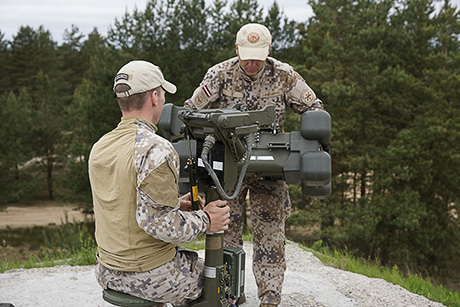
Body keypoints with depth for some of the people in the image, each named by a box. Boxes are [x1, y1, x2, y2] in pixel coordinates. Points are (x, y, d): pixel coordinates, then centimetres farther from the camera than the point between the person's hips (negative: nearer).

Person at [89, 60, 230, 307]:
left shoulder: (99, 148, 4)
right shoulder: (156, 150, -23)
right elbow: (157, 222, -27)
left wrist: (175, 205, 15)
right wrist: (205, 220, -12)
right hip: (149, 277, -7)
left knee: (188, 258, 33)